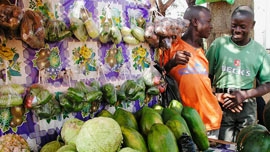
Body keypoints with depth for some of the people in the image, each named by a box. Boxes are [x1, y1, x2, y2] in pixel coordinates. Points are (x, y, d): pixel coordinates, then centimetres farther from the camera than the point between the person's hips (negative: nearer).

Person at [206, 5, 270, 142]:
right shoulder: (218, 44, 1)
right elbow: (206, 75, 2)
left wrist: (245, 95, -10)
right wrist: (217, 95, -12)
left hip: (248, 106, 2)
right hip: (222, 105, -1)